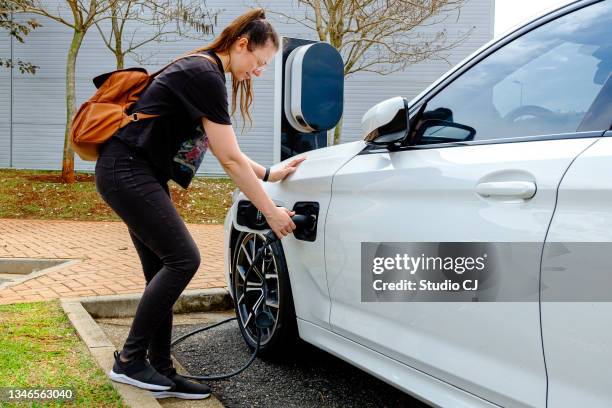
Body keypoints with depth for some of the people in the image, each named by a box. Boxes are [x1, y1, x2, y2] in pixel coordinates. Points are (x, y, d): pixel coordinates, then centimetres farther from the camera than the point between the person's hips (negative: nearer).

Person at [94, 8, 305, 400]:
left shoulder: (202, 72, 15)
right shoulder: (205, 76, -16)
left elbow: (226, 151, 19)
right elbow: (230, 160, -17)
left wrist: (271, 173, 15)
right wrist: (271, 212, -11)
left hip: (139, 175, 10)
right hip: (126, 171, -10)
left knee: (163, 270, 6)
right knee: (183, 259, -11)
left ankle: (161, 371, 12)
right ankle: (129, 360, 0)